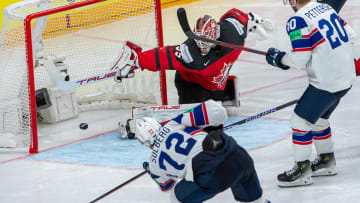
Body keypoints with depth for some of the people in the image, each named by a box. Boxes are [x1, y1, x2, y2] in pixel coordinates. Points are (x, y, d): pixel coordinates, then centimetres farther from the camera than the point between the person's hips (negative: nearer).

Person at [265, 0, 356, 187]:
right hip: (346, 77, 9)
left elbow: (299, 59, -17)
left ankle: (302, 171, 7)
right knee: (319, 119, 25)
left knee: (301, 121, 1)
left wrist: (278, 58, 1)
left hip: (327, 83, -9)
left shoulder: (298, 21, -16)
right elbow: (347, 34, 14)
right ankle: (326, 162, 36)